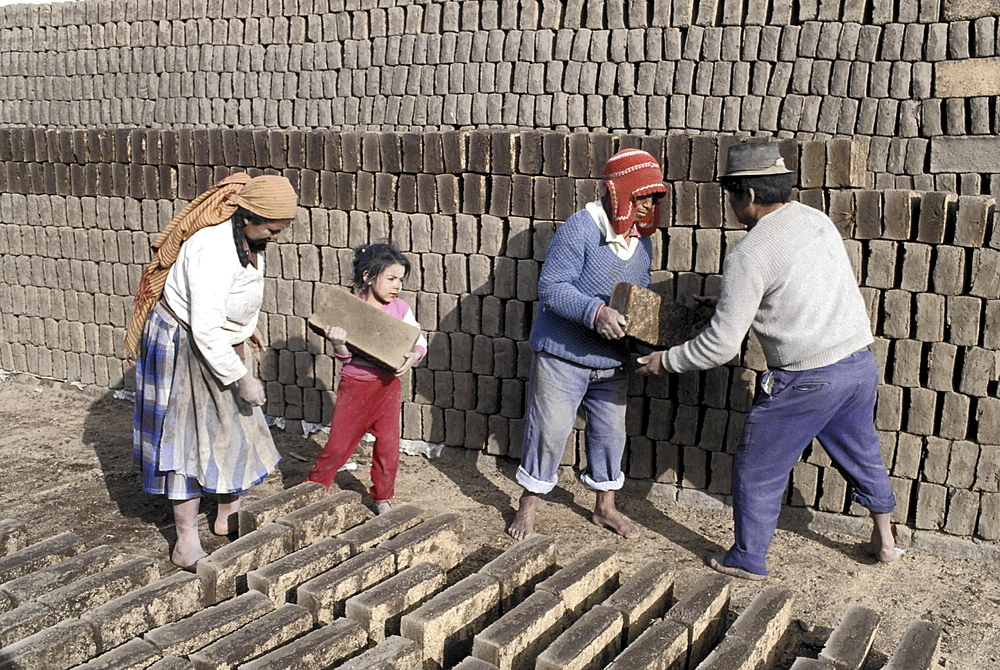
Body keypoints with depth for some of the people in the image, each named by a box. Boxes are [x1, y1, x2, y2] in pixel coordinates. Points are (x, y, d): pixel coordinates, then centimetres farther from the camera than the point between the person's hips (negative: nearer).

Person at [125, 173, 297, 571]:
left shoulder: (248, 237, -5)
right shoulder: (214, 250, -33)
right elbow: (205, 329, -33)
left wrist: (246, 327, 22)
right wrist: (241, 378, -27)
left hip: (222, 344, 9)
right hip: (185, 348, -9)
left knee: (235, 428, 15)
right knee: (189, 439, -3)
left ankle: (229, 516, 32)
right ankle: (186, 544, 7)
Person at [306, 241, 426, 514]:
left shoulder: (400, 309, -1)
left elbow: (419, 342, 1)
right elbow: (344, 356, -7)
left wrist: (412, 357, -21)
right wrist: (338, 343, -29)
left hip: (387, 386, 2)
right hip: (354, 386, -2)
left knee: (388, 446, 4)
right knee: (337, 445, 4)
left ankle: (382, 497, 26)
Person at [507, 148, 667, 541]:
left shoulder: (641, 240, 5)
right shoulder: (580, 230, -19)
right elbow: (550, 287, -23)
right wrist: (595, 312, -37)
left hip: (612, 361, 7)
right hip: (563, 356, -6)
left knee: (610, 432, 14)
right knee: (548, 430, 3)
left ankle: (605, 507, 32)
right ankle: (528, 505, 22)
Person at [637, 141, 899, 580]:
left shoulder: (749, 255, -18)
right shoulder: (816, 220, 6)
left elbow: (721, 345, -17)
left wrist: (666, 361, -2)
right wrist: (732, 302, 24)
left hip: (807, 380, -8)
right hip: (860, 363, 8)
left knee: (757, 469, 10)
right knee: (861, 454, 28)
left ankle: (748, 560, 23)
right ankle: (884, 540, 45)